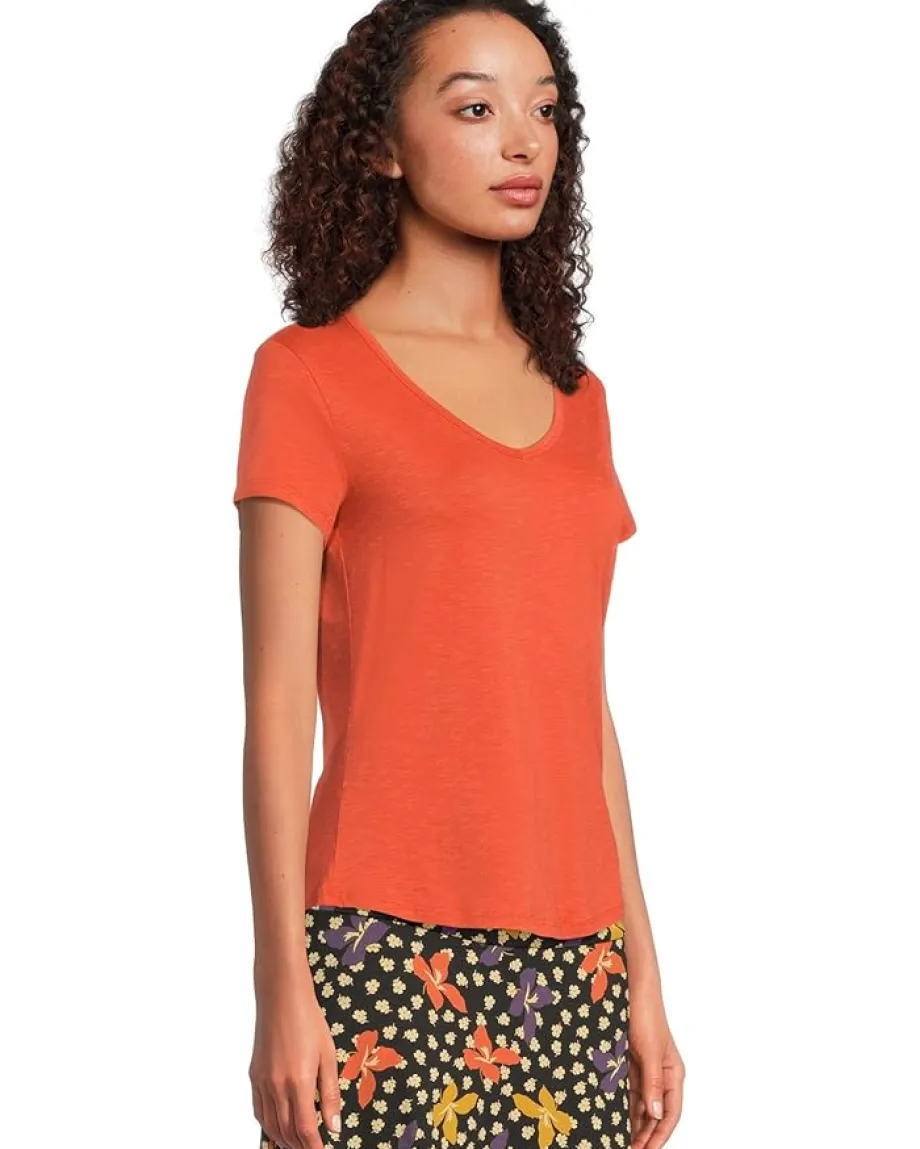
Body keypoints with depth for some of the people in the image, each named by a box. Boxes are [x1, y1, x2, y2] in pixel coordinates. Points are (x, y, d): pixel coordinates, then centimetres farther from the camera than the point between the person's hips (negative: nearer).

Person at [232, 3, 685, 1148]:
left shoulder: (576, 399, 14)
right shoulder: (308, 374, -1)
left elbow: (584, 708, 14)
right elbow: (278, 706, -6)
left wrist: (640, 972, 12)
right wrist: (282, 989, -10)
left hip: (571, 963, 5)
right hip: (390, 957, -5)